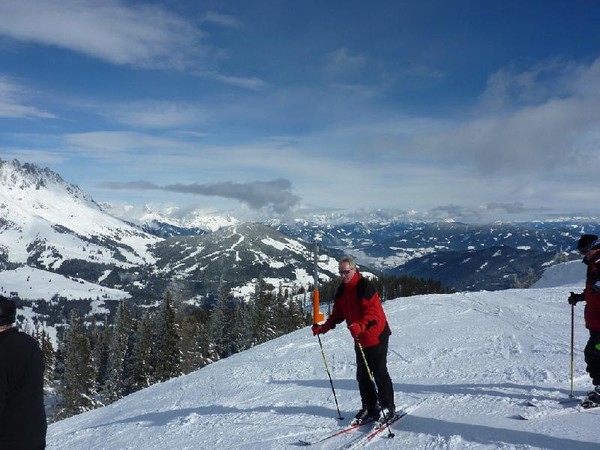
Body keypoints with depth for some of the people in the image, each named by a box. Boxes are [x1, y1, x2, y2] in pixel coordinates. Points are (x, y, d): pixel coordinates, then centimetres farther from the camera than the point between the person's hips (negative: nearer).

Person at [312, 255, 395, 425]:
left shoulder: (365, 286, -19)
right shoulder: (341, 291, 6)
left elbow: (373, 312, -26)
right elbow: (337, 314, 11)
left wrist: (360, 326, -41)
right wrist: (323, 328, 0)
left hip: (376, 336, -8)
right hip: (359, 339, 8)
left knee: (379, 373, -1)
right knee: (362, 375, 10)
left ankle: (387, 407, 12)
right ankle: (369, 407, 22)